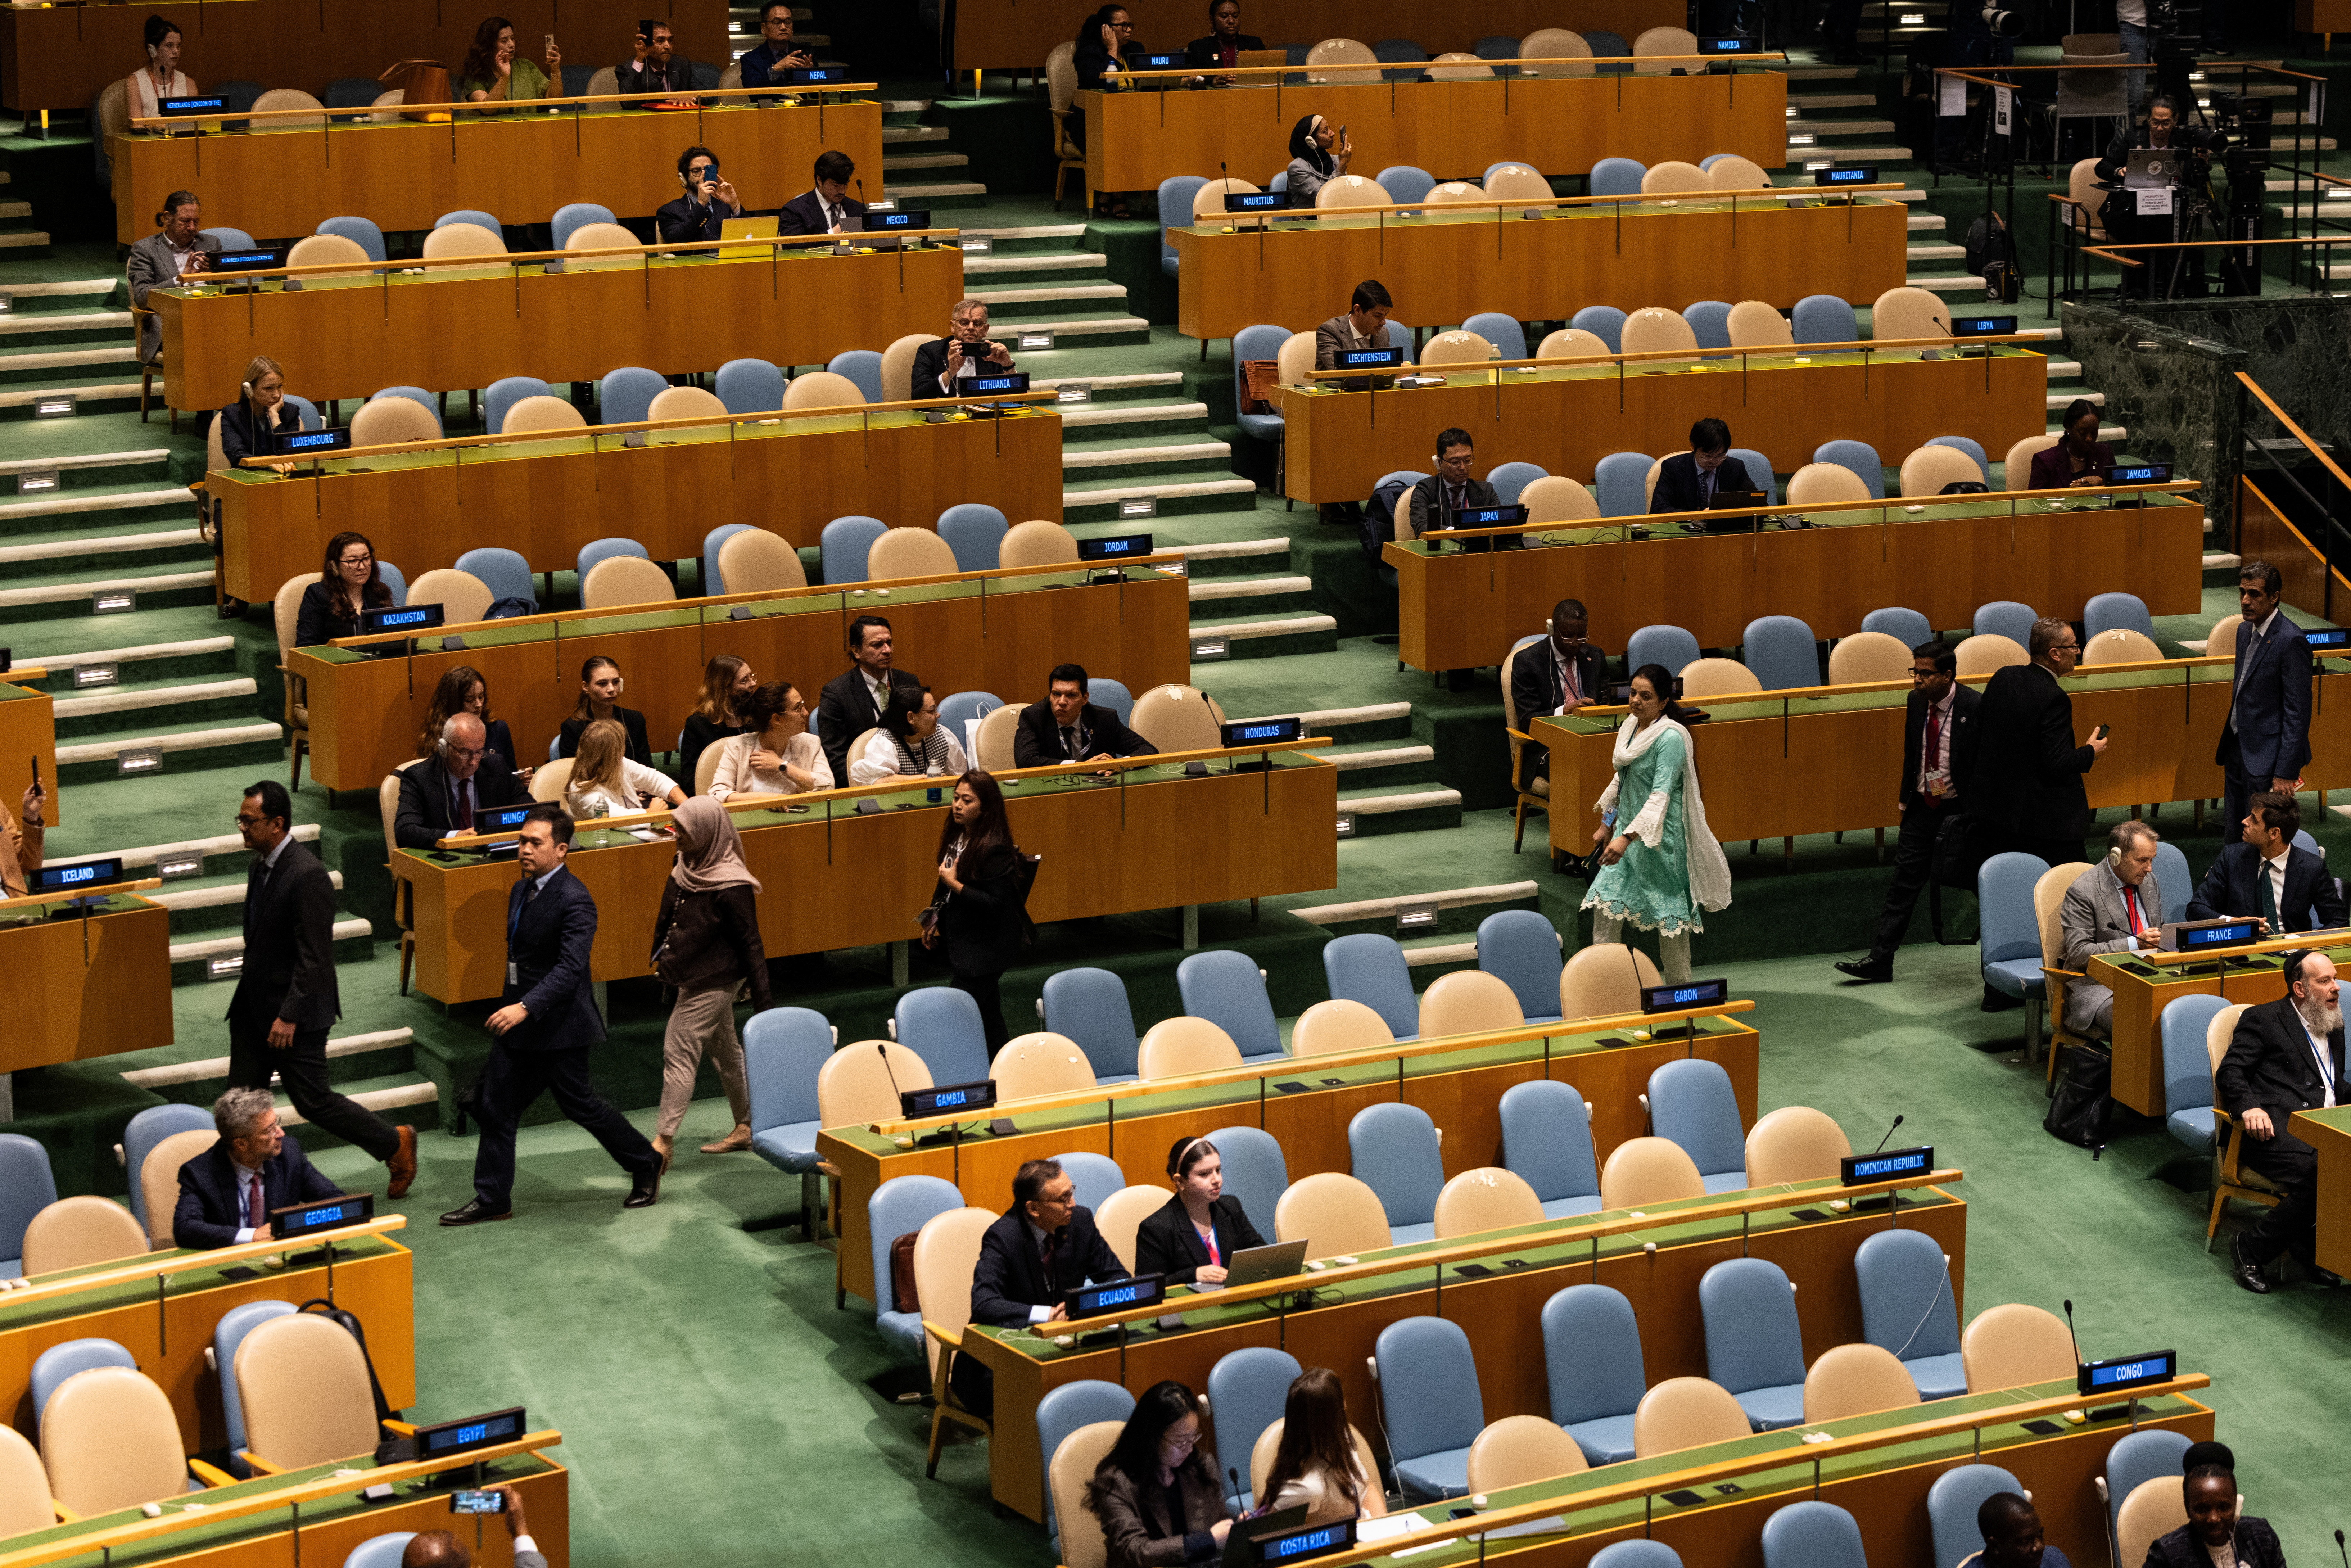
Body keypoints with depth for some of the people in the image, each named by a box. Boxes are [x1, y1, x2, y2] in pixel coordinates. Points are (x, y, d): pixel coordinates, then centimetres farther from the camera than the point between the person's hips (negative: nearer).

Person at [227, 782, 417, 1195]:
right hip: (253, 1007, 9)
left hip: (295, 1011, -8)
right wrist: (247, 997, 20)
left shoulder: (308, 877, -23)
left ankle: (396, 1145, 19)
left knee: (313, 1100, 1)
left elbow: (314, 956, -24)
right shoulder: (261, 864, 6)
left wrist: (290, 1016, -24)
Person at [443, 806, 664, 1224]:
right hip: (519, 1020, 9)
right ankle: (492, 1200, 13)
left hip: (559, 1023, -9)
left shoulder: (574, 900, -19)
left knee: (579, 1103, 3)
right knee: (495, 1105, 6)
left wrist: (526, 1007, -36)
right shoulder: (521, 891, 9)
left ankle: (645, 1165, 23)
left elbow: (571, 968, -27)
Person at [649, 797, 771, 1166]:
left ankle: (663, 1142, -3)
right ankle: (746, 1127, 29)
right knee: (725, 1050, 17)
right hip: (692, 977, 9)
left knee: (679, 1052, -7)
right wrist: (660, 955, 16)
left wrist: (763, 1003, -17)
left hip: (714, 980, -9)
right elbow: (668, 917, 16)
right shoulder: (687, 868, 0)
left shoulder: (731, 887, -24)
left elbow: (750, 943, -19)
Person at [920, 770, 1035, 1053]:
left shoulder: (995, 850, -23)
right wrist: (935, 923, 18)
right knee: (988, 1019, 17)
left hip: (984, 950, -9)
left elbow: (996, 903, -24)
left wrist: (955, 884, -24)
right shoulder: (956, 836, 3)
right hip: (960, 941, 9)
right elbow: (945, 883, 18)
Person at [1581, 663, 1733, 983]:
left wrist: (1627, 838, -33)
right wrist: (1606, 824, 22)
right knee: (1605, 903, 1)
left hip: (1661, 836, -8)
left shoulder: (1671, 738, -19)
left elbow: (1660, 796, -26)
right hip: (1629, 828, 8)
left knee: (1669, 913, 2)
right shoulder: (1630, 726, 7)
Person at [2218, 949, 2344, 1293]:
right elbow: (2228, 1073, -1)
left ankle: (2309, 1245, -11)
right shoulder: (2263, 1019, 8)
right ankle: (2251, 1249, -17)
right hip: (2276, 1127, -6)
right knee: (2318, 1174, -34)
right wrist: (2250, 1107, -21)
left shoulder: (2333, 1027, 29)